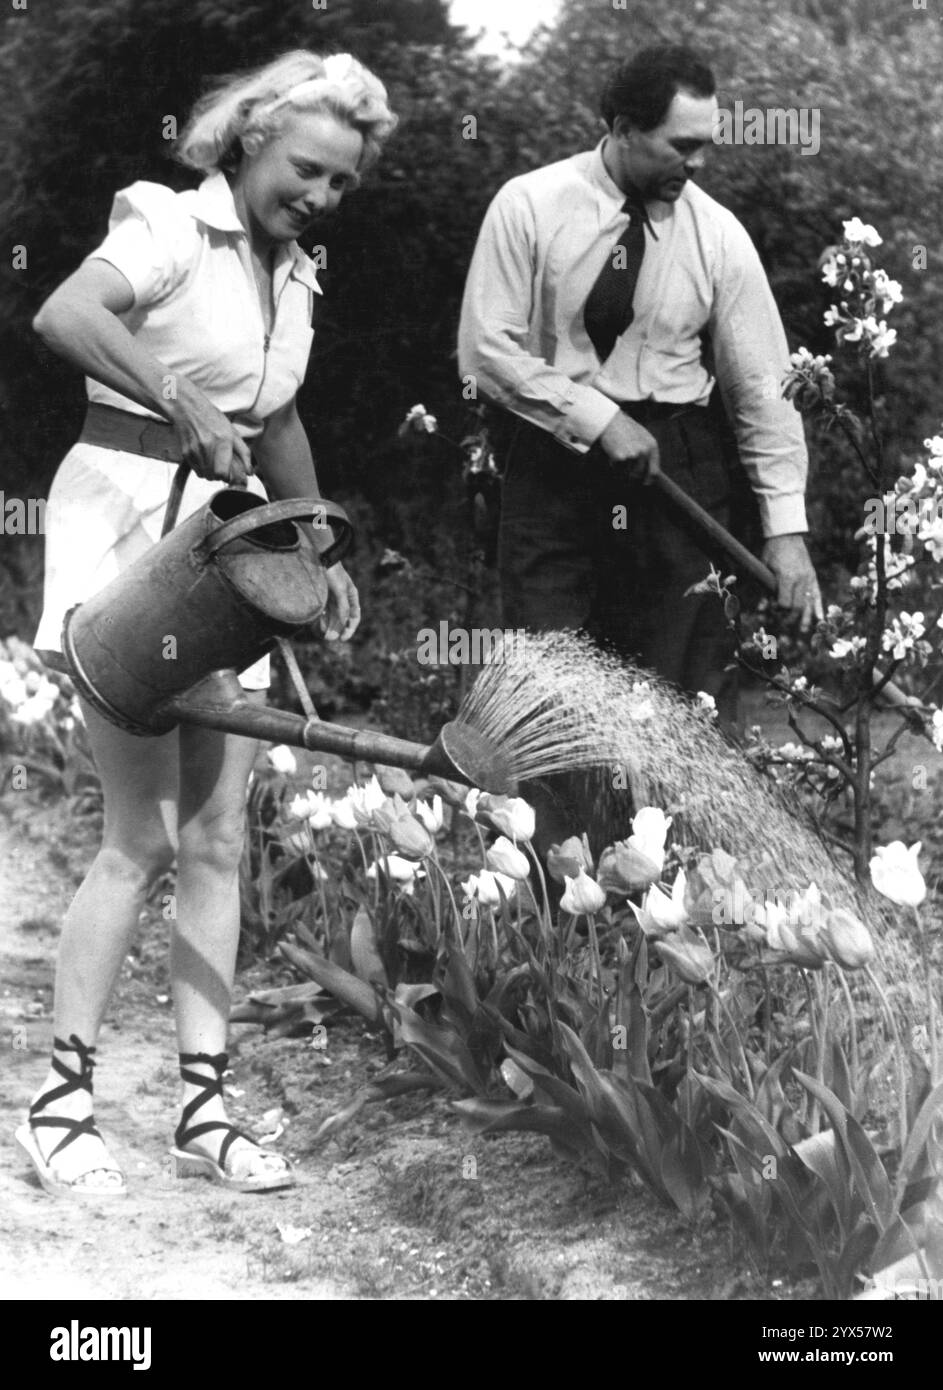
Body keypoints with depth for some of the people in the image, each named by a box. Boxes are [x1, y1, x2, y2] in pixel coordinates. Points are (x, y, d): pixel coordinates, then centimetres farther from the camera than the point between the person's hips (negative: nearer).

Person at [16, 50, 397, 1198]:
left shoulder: (292, 274, 15)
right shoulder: (173, 225, -9)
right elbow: (62, 315, -29)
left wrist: (322, 553, 25)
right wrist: (179, 398, -39)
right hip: (124, 514, -7)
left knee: (218, 838, 5)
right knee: (141, 837, -8)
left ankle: (202, 1105, 11)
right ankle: (60, 1100, 4)